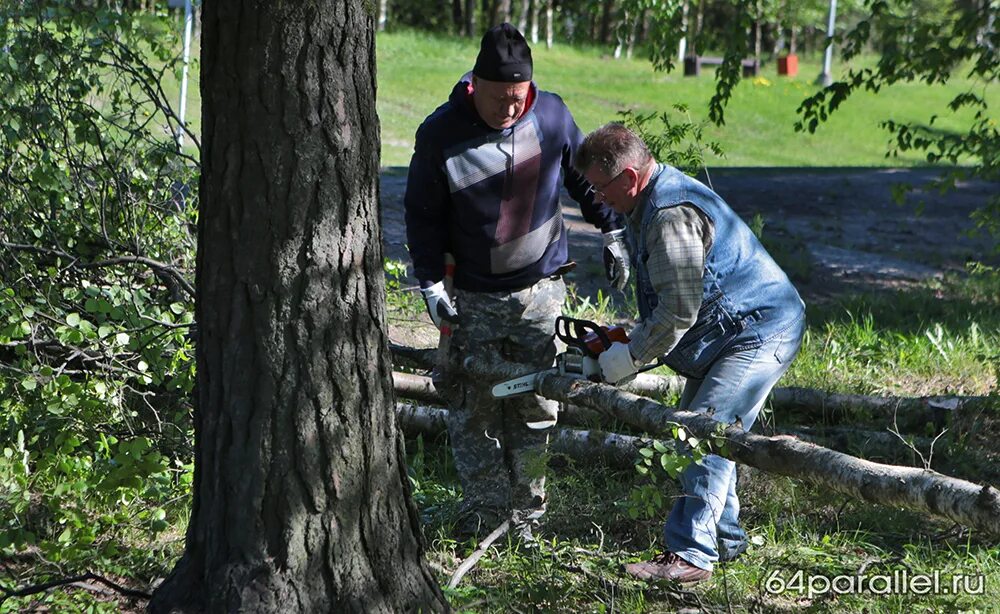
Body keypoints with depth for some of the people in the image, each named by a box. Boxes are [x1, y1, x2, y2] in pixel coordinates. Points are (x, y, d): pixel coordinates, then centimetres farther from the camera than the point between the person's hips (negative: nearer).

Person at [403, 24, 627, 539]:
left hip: (540, 289, 1)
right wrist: (431, 285, -9)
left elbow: (586, 176, 10)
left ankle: (526, 511, 15)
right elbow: (422, 216, -4)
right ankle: (484, 510, 8)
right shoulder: (440, 133, -13)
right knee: (474, 408, -1)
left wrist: (613, 234, 8)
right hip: (473, 298, -1)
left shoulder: (551, 116, -8)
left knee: (535, 408, 5)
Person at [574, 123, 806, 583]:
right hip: (728, 336, 12)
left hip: (761, 334, -12)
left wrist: (632, 356, -13)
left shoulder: (672, 215, -25)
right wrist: (633, 338, 8)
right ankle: (723, 539, 23)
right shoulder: (649, 205, 11)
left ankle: (691, 554, -18)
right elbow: (667, 300, 19)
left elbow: (680, 310, -25)